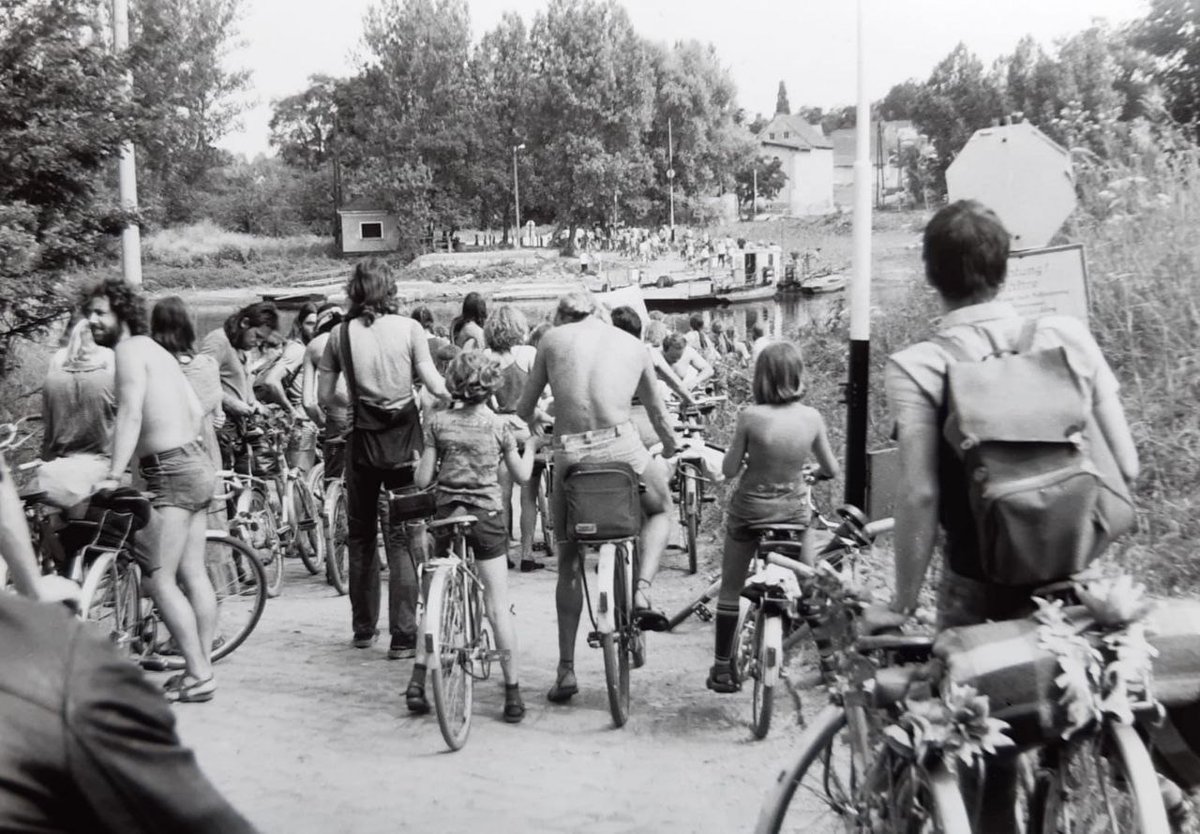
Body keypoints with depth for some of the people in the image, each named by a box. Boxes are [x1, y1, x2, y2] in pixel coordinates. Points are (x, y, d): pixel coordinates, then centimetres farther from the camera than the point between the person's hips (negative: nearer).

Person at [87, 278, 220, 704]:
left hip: (172, 474, -10)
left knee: (159, 579, -7)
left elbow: (130, 416, -20)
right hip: (196, 465, 10)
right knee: (193, 574, 11)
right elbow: (196, 410, 19)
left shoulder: (129, 350, -8)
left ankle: (197, 676, -5)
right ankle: (202, 668, 16)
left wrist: (114, 475, -25)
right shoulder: (155, 349, 19)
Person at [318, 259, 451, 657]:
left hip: (362, 441, 2)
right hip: (404, 439, -1)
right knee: (402, 538, 2)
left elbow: (324, 397, 2)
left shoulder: (341, 334, -1)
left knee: (361, 536, 16)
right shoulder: (409, 328, -5)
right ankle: (402, 637, 0)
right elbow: (435, 387, -9)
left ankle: (364, 629, 24)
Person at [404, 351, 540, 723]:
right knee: (498, 607, 2)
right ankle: (512, 693, 4)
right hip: (487, 516, -1)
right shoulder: (500, 425, -3)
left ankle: (417, 684, 9)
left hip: (446, 514, 2)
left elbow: (423, 479, -2)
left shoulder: (438, 423, -1)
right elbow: (521, 475, 6)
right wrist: (530, 445, 23)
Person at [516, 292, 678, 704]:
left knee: (569, 562, 15)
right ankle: (642, 592, 7)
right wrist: (671, 449, 45)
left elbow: (525, 407, 15)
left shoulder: (553, 339, 13)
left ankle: (566, 669, 17)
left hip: (570, 455, 1)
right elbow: (657, 411, 27)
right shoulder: (634, 345, 17)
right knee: (661, 510, 30)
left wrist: (530, 425, 37)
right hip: (622, 449, 0)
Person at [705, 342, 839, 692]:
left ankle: (722, 669, 17)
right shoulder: (811, 417, -12)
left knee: (731, 588, 13)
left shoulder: (750, 416, -20)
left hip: (749, 509, -2)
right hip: (794, 510, 2)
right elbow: (832, 470, -1)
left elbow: (729, 470, -12)